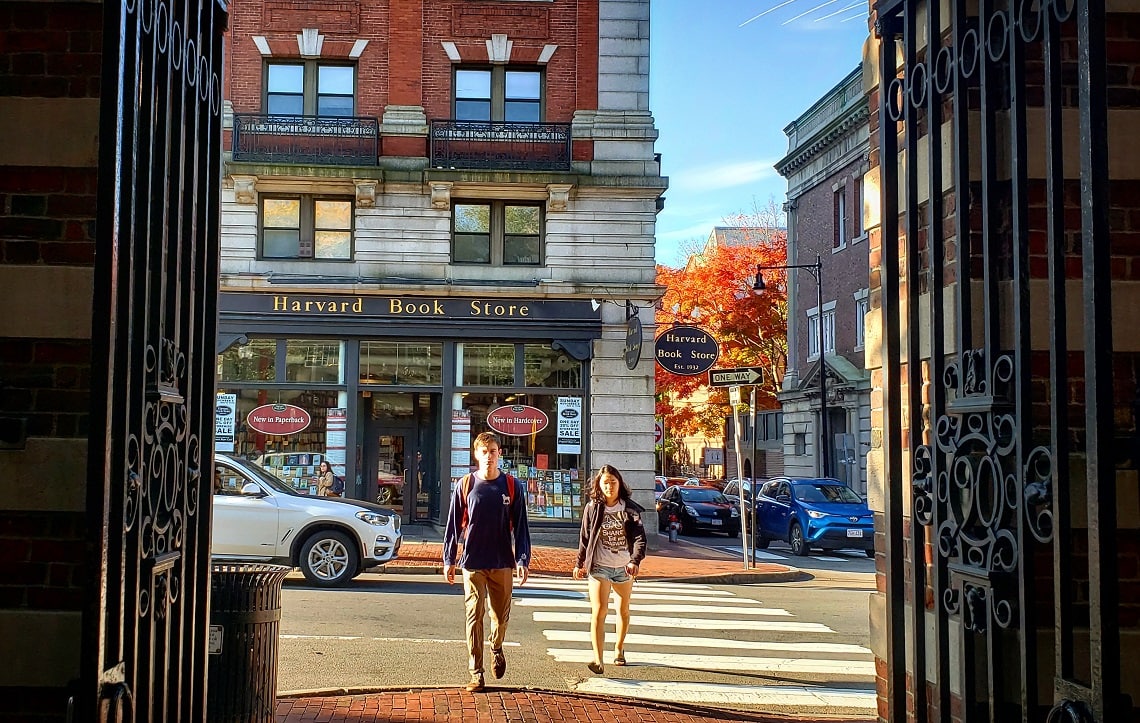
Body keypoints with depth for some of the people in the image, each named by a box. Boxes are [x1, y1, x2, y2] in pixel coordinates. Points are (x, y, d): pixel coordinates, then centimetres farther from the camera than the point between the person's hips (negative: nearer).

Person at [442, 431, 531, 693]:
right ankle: (475, 671, 6)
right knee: (474, 616, -1)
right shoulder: (465, 485, 1)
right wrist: (448, 560, 2)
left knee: (501, 616, 11)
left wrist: (523, 560, -5)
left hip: (503, 563, 1)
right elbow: (453, 524, 5)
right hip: (473, 563, -1)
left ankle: (496, 648, 41)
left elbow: (520, 526, 2)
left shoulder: (511, 485, 1)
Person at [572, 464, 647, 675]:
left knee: (623, 610, 18)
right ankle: (598, 661, -21)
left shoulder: (630, 508, -5)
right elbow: (585, 538, 8)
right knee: (599, 611, -15)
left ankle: (619, 648, 41)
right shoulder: (592, 508, -2)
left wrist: (635, 561, -29)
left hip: (624, 567, 2)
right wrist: (579, 563, 13)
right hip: (599, 567, -2)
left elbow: (639, 536, -14)